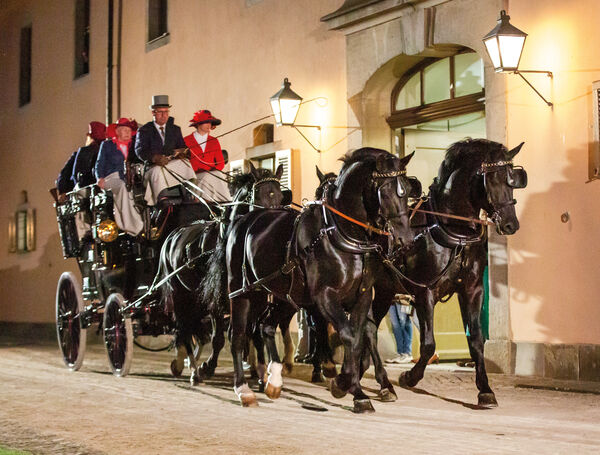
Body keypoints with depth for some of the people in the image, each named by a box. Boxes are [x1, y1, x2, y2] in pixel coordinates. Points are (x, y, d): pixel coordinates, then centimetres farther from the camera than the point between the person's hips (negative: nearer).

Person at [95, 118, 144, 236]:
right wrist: (100, 178, -8)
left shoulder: (132, 145, 26)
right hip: (111, 178, -4)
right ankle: (131, 226, -48)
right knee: (123, 187, -38)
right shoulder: (107, 145, 17)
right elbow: (100, 163, 10)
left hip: (126, 179, 5)